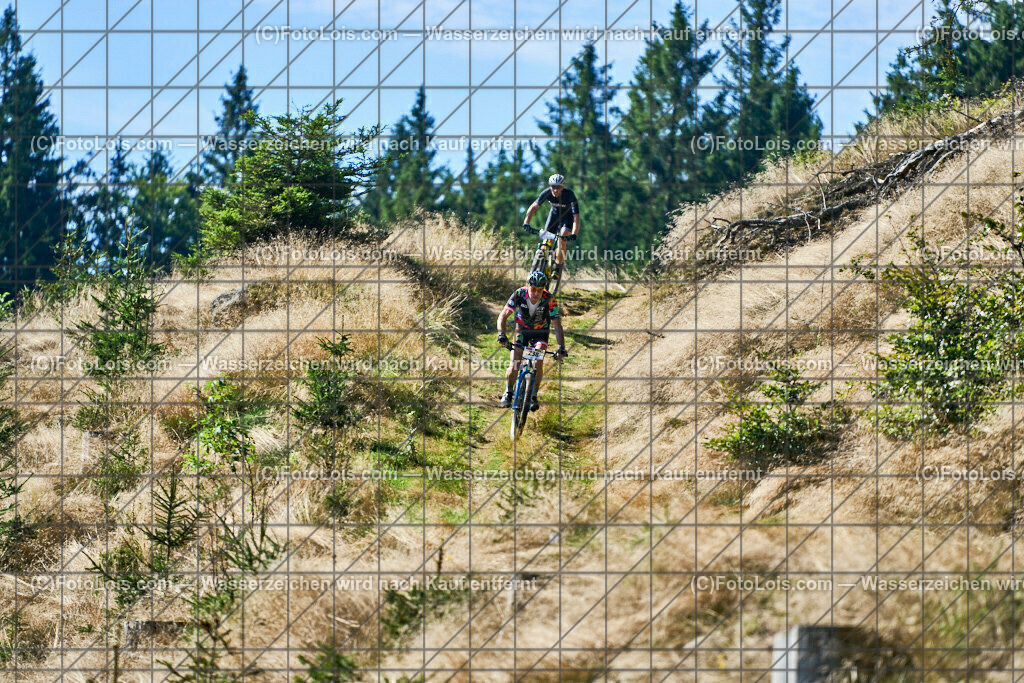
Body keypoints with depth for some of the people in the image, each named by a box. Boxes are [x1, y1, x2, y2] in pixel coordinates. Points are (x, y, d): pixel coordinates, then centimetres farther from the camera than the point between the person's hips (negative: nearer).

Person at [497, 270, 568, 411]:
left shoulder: (549, 300, -29)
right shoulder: (519, 295, -28)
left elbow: (557, 325, -28)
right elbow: (503, 316, -27)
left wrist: (561, 347, -39)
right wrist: (501, 334, -44)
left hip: (540, 332, -1)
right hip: (522, 330, 1)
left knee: (538, 363, -21)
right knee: (514, 365, -11)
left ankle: (533, 396, -5)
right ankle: (508, 393, 14)